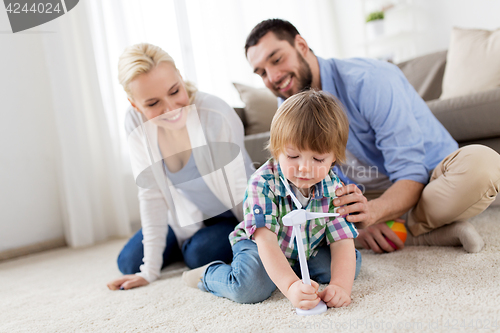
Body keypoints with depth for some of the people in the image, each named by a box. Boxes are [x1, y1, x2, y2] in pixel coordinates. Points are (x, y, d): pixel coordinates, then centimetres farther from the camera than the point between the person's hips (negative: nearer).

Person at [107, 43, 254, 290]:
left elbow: (240, 188, -25)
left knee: (199, 254, -27)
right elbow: (151, 193, -15)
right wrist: (150, 270, -16)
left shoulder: (216, 116, -34)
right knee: (129, 262, 1)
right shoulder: (136, 122, -20)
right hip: (186, 216, 5)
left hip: (232, 215, -4)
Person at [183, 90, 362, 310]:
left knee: (352, 262, -12)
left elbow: (342, 243, -24)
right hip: (257, 246, -4)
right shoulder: (263, 183, -32)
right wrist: (290, 286, -53)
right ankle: (209, 274, 2)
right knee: (250, 286, -31)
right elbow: (266, 241, -39)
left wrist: (340, 285, -43)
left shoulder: (333, 189, -21)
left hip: (308, 250, 5)